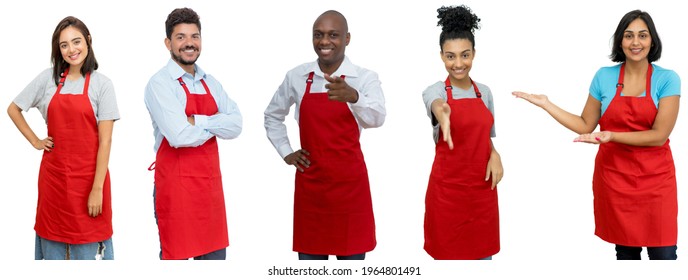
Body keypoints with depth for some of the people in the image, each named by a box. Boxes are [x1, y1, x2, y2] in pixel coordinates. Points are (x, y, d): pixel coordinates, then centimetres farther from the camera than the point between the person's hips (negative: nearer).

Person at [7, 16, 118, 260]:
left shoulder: (102, 84, -4)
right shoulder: (48, 78, 5)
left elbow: (105, 140, -8)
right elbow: (13, 109, 17)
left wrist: (98, 188, -13)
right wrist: (35, 141, 7)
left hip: (88, 176, -3)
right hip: (53, 174, 3)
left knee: (88, 251, 0)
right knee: (53, 243, 9)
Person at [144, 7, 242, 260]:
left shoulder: (210, 83, 12)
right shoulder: (160, 83, -9)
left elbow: (235, 125, -2)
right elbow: (180, 136, -21)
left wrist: (196, 121, -15)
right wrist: (215, 126, -4)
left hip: (210, 184, 6)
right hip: (176, 185, -6)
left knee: (214, 256, 11)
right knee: (175, 257, 3)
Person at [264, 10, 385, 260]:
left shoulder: (365, 77, -6)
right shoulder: (296, 77, 2)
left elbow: (376, 118, -25)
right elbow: (272, 115, 18)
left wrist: (353, 96, -44)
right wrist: (286, 153, 7)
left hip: (349, 182, -2)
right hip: (309, 181, 2)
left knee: (352, 254, 4)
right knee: (309, 255, 8)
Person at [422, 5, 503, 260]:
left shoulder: (484, 92, 7)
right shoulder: (436, 90, -8)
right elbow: (437, 105, -33)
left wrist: (494, 156, -7)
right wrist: (443, 114, -58)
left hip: (482, 189, 4)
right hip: (447, 189, -4)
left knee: (483, 254, 9)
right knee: (449, 254, 2)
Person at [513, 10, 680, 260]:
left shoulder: (667, 79, -6)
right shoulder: (604, 77, 2)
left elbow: (660, 135, -13)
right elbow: (586, 126, 7)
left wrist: (611, 136, -21)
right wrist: (546, 104, 0)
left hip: (655, 178, -2)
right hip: (614, 176, 2)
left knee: (663, 254, -4)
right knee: (626, 251, 8)